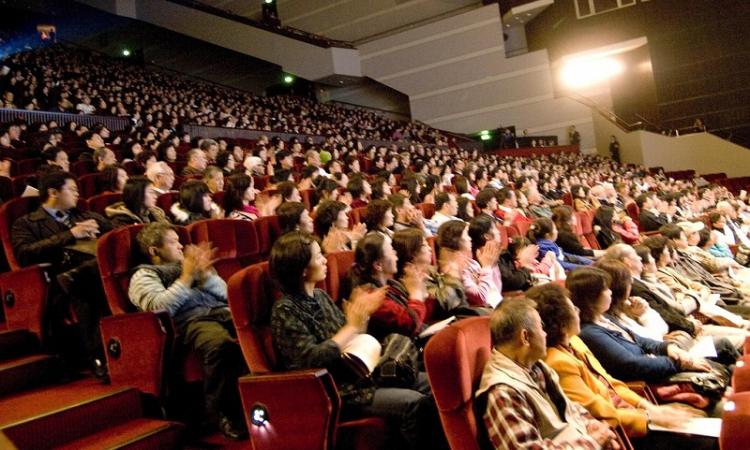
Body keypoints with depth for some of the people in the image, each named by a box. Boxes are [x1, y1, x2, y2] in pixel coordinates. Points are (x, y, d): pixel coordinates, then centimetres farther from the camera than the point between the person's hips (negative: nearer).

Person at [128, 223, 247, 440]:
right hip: (191, 320, -5)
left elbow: (223, 292, 22)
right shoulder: (144, 275, 16)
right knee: (221, 344, -39)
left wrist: (205, 274, 6)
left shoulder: (188, 264, 31)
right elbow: (159, 307, -5)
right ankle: (222, 413, -21)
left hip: (222, 311, 5)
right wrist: (187, 277, -4)